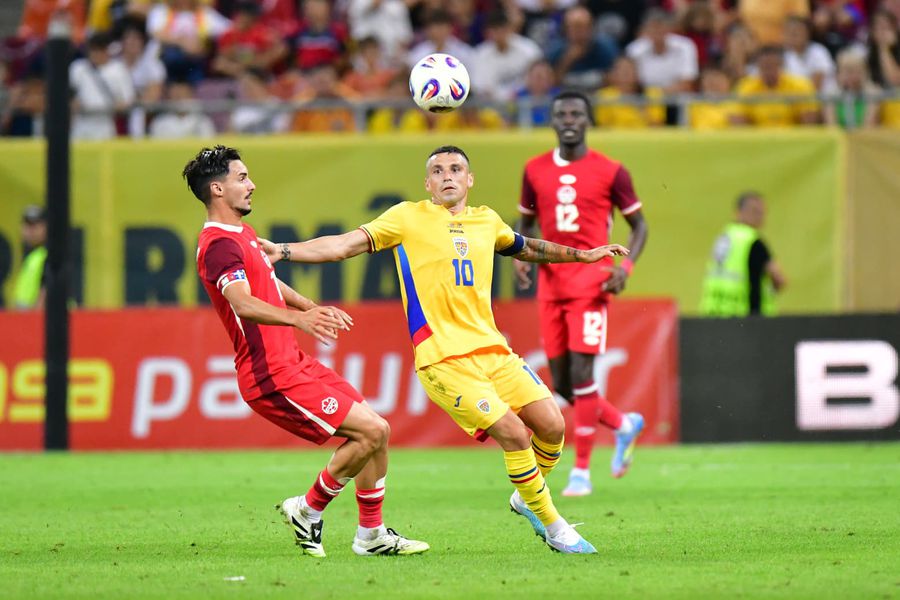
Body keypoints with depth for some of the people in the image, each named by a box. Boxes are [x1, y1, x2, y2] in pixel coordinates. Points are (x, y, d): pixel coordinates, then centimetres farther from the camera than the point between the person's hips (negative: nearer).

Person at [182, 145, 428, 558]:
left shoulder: (241, 233, 17)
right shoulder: (219, 244, -18)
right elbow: (243, 303, -36)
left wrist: (315, 309, 44)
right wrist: (297, 318, -51)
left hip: (294, 364, 10)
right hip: (272, 377, -10)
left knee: (376, 430, 8)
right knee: (370, 432, -14)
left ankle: (371, 535, 17)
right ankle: (308, 511, 1)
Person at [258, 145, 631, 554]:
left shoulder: (486, 221, 15)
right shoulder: (408, 218, 0)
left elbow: (526, 248, 36)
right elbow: (345, 245, -5)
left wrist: (581, 255, 43)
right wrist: (283, 251, -16)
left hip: (492, 348, 6)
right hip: (444, 360, -6)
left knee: (551, 425, -3)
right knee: (513, 433, -16)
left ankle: (526, 499, 27)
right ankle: (553, 527, 2)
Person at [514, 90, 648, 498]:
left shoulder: (609, 172, -1)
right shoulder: (535, 171, 9)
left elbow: (639, 225, 6)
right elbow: (525, 221, 21)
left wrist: (626, 266, -10)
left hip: (590, 280, -5)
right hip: (550, 282, 5)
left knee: (580, 373, -12)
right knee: (561, 384, 4)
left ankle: (581, 471, -5)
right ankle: (624, 425, 30)